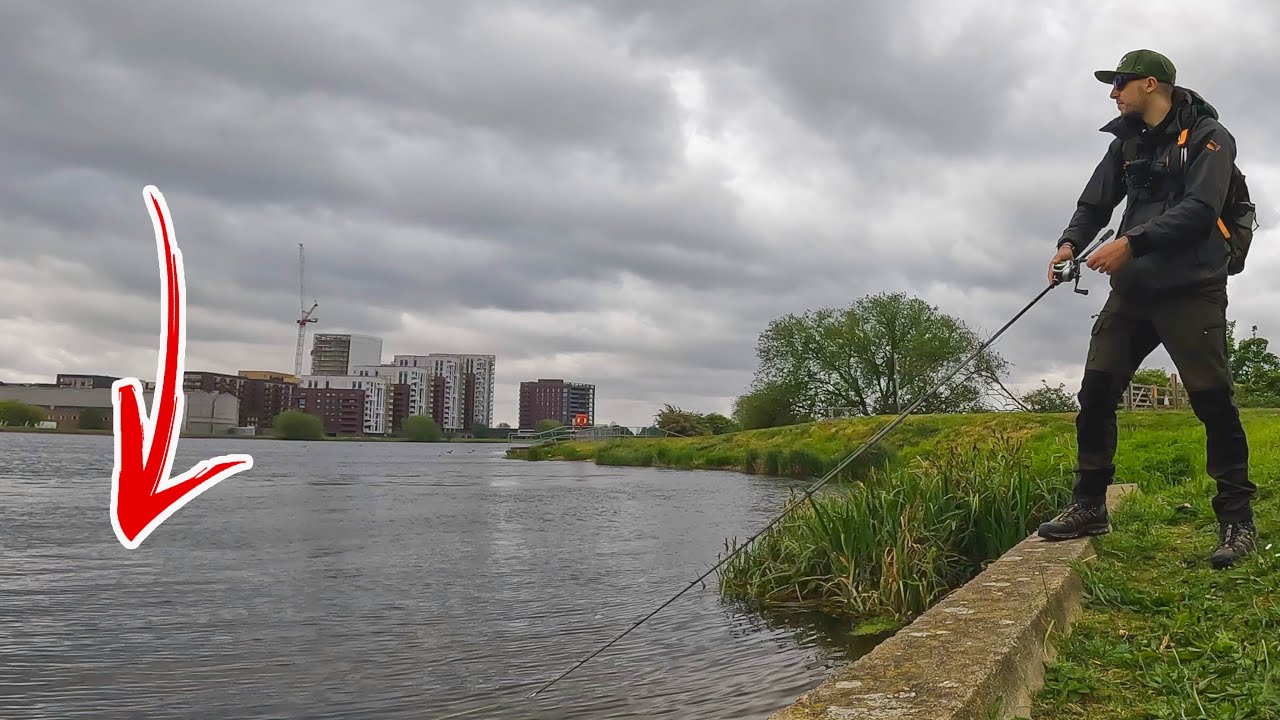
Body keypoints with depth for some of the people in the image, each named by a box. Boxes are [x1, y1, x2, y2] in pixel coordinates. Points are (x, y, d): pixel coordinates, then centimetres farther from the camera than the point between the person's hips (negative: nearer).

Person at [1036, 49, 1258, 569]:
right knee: (1095, 391, -2)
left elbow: (1199, 210, -16)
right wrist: (1070, 242, -7)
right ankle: (1089, 506, 7)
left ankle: (1237, 519, 6)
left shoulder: (1207, 136, -4)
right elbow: (1095, 202, 13)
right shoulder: (1127, 142, 16)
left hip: (1191, 291, -6)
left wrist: (1132, 241, -24)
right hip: (1132, 290, 6)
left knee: (1212, 399, -6)